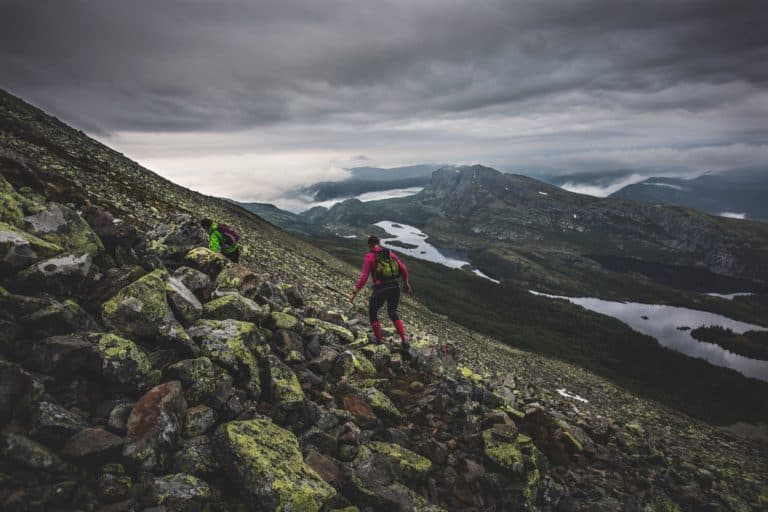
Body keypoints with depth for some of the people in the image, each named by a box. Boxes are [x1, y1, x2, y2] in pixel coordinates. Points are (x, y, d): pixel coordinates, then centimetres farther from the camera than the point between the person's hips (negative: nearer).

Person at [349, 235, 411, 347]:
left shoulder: (369, 256, -4)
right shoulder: (390, 253, 10)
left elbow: (364, 277, -11)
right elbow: (403, 269, 7)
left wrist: (354, 293, -7)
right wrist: (406, 282, 23)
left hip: (380, 289, -5)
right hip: (395, 287, 5)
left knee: (372, 313, 20)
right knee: (393, 314, 26)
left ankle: (379, 342, 23)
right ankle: (404, 340, 16)